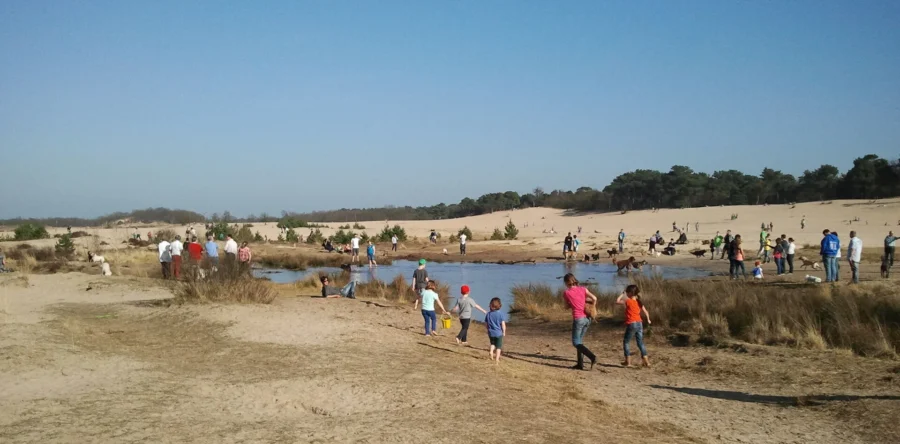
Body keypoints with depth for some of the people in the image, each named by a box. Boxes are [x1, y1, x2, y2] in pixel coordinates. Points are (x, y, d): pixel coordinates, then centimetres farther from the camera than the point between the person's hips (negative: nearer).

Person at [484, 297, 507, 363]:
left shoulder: (488, 314, -2)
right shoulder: (501, 314, -12)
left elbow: (486, 324, 3)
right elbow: (503, 324, -12)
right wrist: (504, 332, 1)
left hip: (491, 333, 3)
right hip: (498, 333, -3)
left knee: (492, 344, 27)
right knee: (498, 346, 9)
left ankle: (491, 352, 1)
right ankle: (497, 360, 10)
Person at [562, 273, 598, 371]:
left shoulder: (566, 293, -6)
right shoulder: (582, 289, 2)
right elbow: (594, 298, -3)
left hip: (578, 319, -6)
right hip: (587, 318, 6)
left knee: (576, 343, 3)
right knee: (580, 341, 18)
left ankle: (592, 357, -16)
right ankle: (580, 364, 19)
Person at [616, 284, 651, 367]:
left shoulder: (628, 301, -12)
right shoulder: (639, 302, 7)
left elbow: (617, 301, -9)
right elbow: (646, 312, 11)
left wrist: (622, 294, 1)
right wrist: (648, 320, 27)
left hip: (631, 324, -6)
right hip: (639, 324, 6)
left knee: (625, 342, 9)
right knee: (640, 343, 12)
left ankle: (628, 361, 7)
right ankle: (646, 361, 7)